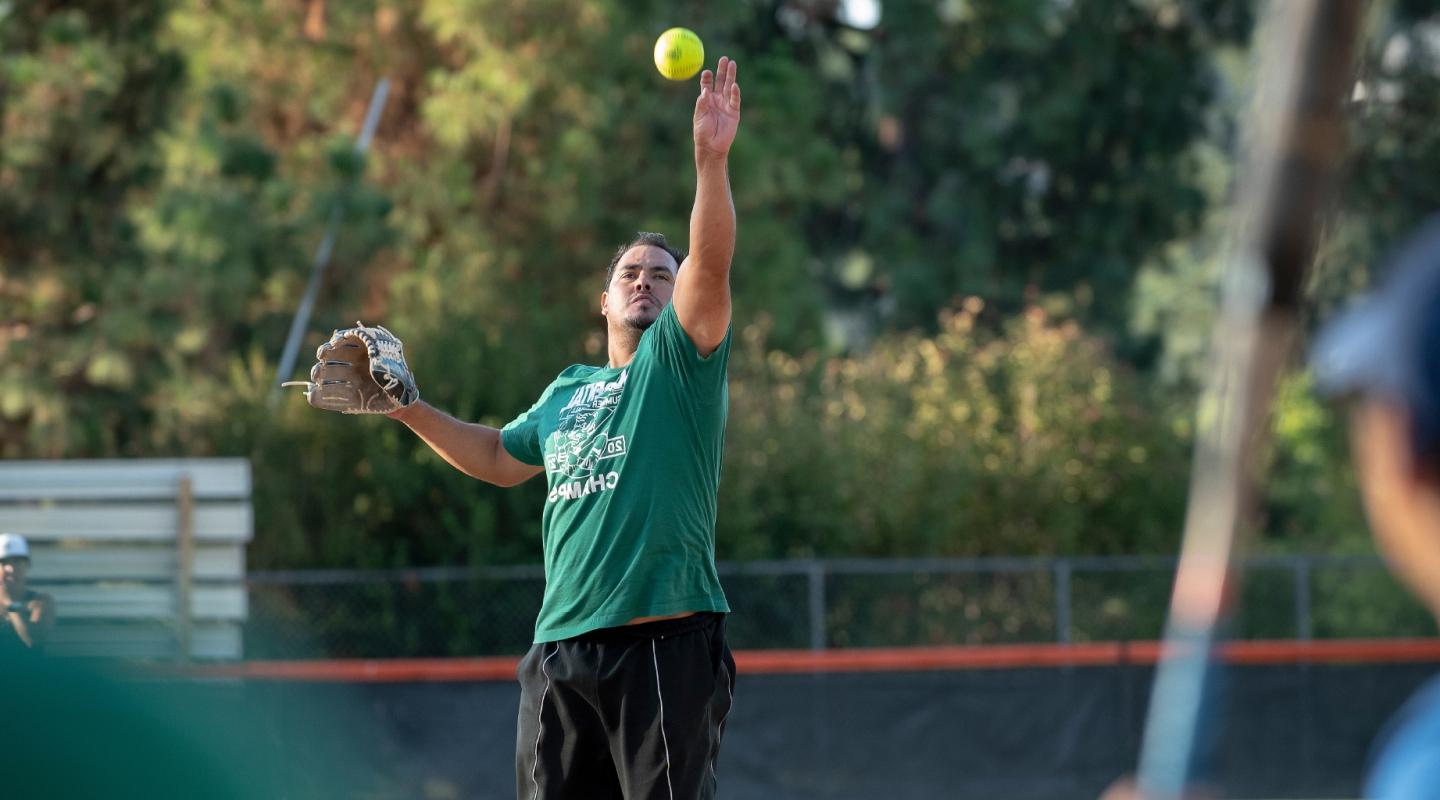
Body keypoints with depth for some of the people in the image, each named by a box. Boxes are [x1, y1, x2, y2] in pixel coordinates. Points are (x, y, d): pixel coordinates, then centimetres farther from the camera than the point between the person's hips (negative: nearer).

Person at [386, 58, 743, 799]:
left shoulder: (680, 361, 5)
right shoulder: (566, 392, 24)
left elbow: (710, 266, -13)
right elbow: (498, 459, 40)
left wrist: (712, 160, -27)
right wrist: (410, 409, 31)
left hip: (664, 645, -6)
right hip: (561, 649, 6)